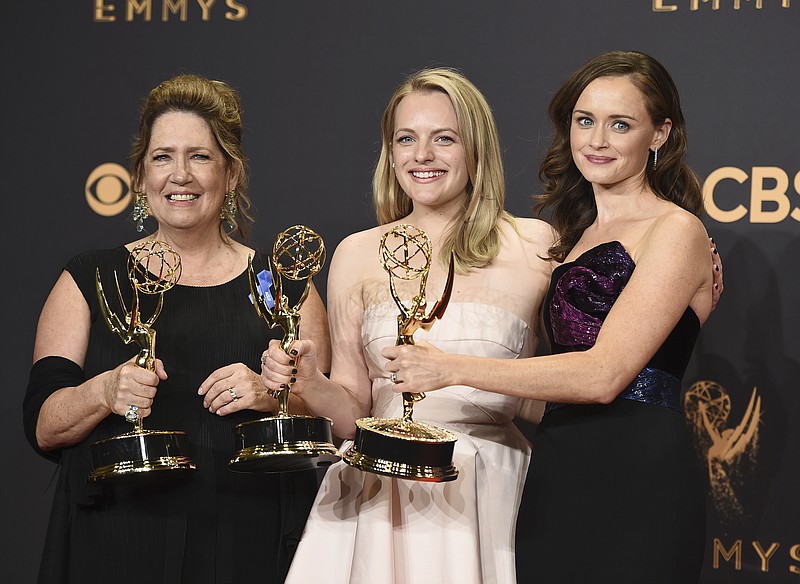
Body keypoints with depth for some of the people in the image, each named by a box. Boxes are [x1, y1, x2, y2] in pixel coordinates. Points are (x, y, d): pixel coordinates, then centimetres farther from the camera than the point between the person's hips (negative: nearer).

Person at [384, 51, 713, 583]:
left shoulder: (675, 231, -6)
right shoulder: (573, 236, 18)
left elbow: (604, 374, -16)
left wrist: (454, 369, -15)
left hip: (636, 483, -7)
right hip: (555, 479, 7)